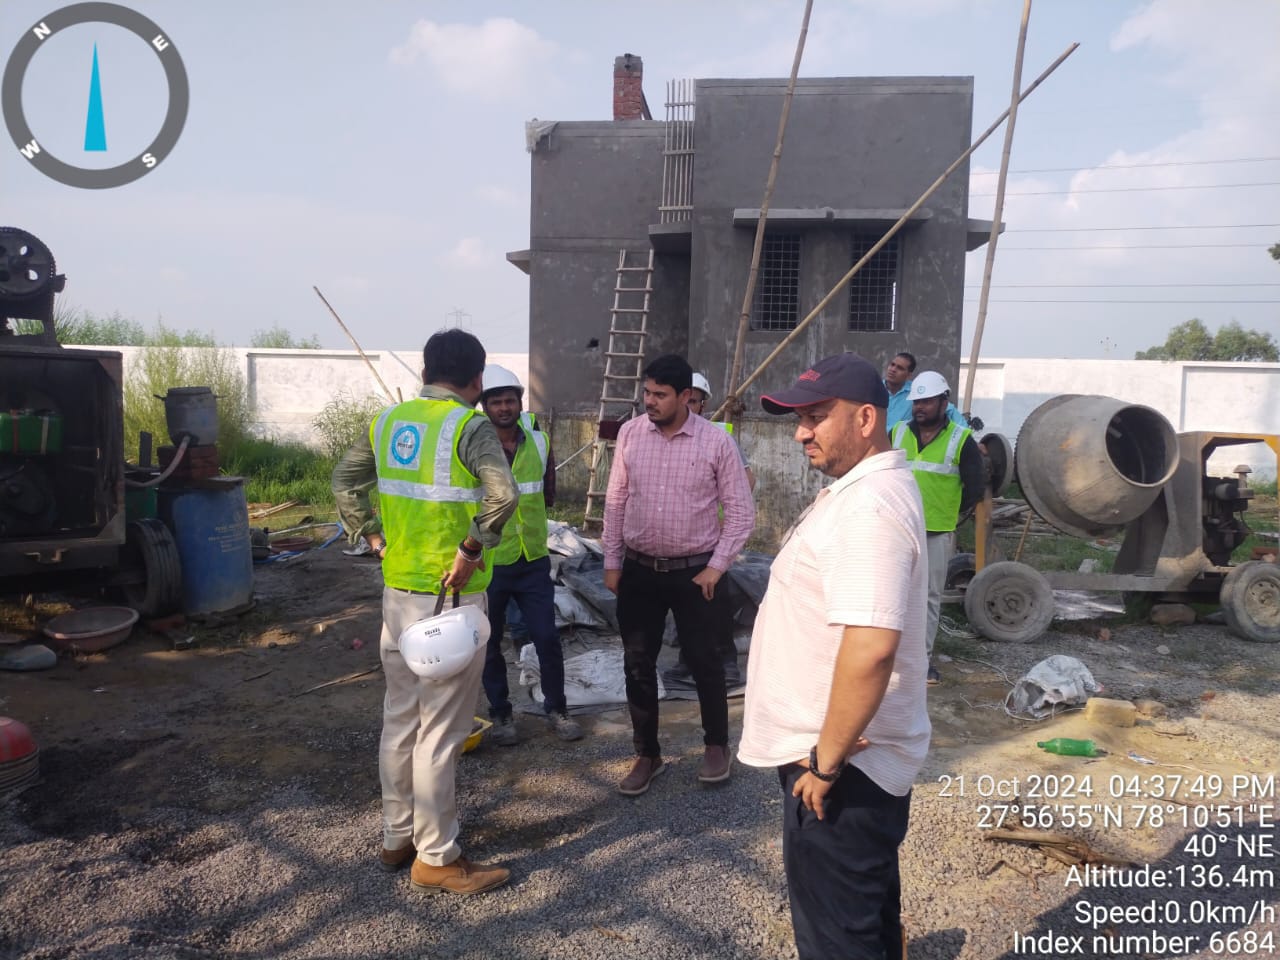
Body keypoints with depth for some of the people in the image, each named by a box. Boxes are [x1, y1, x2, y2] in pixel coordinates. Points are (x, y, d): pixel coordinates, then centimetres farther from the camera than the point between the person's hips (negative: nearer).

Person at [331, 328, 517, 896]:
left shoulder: (388, 420, 7)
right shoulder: (470, 426, -14)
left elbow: (345, 481, 15)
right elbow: (502, 494, -28)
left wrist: (373, 537, 13)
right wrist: (471, 550, -18)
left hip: (397, 590, 7)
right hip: (450, 597, -7)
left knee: (400, 718, 18)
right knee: (441, 730, 3)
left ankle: (397, 837, 32)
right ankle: (435, 858, 15)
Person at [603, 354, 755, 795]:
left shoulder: (716, 441, -10)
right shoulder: (630, 433, -2)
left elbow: (740, 511, -5)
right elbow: (615, 502, 5)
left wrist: (716, 566, -9)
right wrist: (612, 562, 4)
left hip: (695, 572, -3)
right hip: (639, 570, 3)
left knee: (703, 661, 11)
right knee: (638, 664, 9)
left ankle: (717, 745, 33)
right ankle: (647, 754, 26)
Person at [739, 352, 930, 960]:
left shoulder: (868, 508, -24)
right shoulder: (866, 489, 10)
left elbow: (870, 647, -33)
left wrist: (826, 761, -23)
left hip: (844, 766, -10)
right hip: (862, 757, 10)